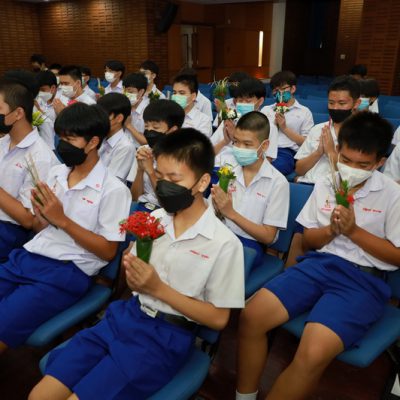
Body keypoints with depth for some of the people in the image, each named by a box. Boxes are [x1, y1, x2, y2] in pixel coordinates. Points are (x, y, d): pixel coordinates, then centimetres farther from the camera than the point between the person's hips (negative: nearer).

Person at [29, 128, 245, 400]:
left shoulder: (225, 243, -13)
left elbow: (219, 319, -9)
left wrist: (159, 288, -17)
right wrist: (131, 272, -13)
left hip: (168, 336, -5)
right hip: (126, 315, 5)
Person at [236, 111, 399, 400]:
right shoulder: (324, 185, 9)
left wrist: (353, 230, -12)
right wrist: (332, 229, -8)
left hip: (365, 279, -4)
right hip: (318, 264, 4)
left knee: (313, 354, -29)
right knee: (251, 316, -16)